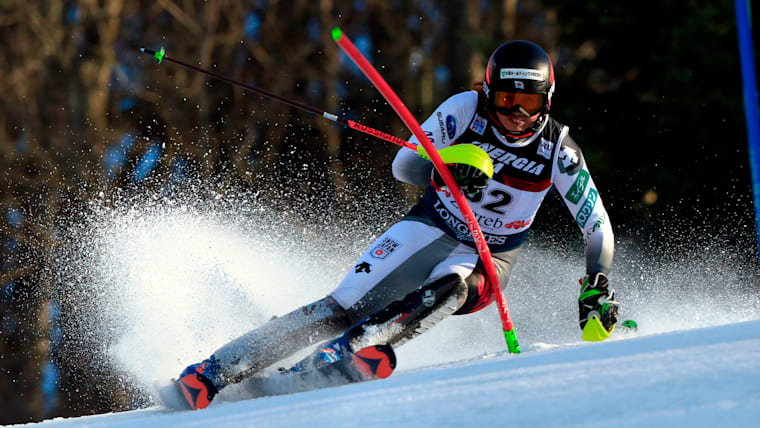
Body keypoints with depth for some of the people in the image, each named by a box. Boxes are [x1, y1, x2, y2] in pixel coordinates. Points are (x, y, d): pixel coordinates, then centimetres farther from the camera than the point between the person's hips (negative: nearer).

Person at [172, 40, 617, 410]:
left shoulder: (558, 151, -15)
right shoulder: (466, 109, -14)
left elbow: (598, 228, -8)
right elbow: (403, 166, -12)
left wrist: (597, 289, -22)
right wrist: (449, 171, -32)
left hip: (490, 258, 0)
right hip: (432, 227, 0)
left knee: (450, 288, -37)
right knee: (344, 309, -18)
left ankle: (338, 356, -51)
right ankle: (218, 370, -21)